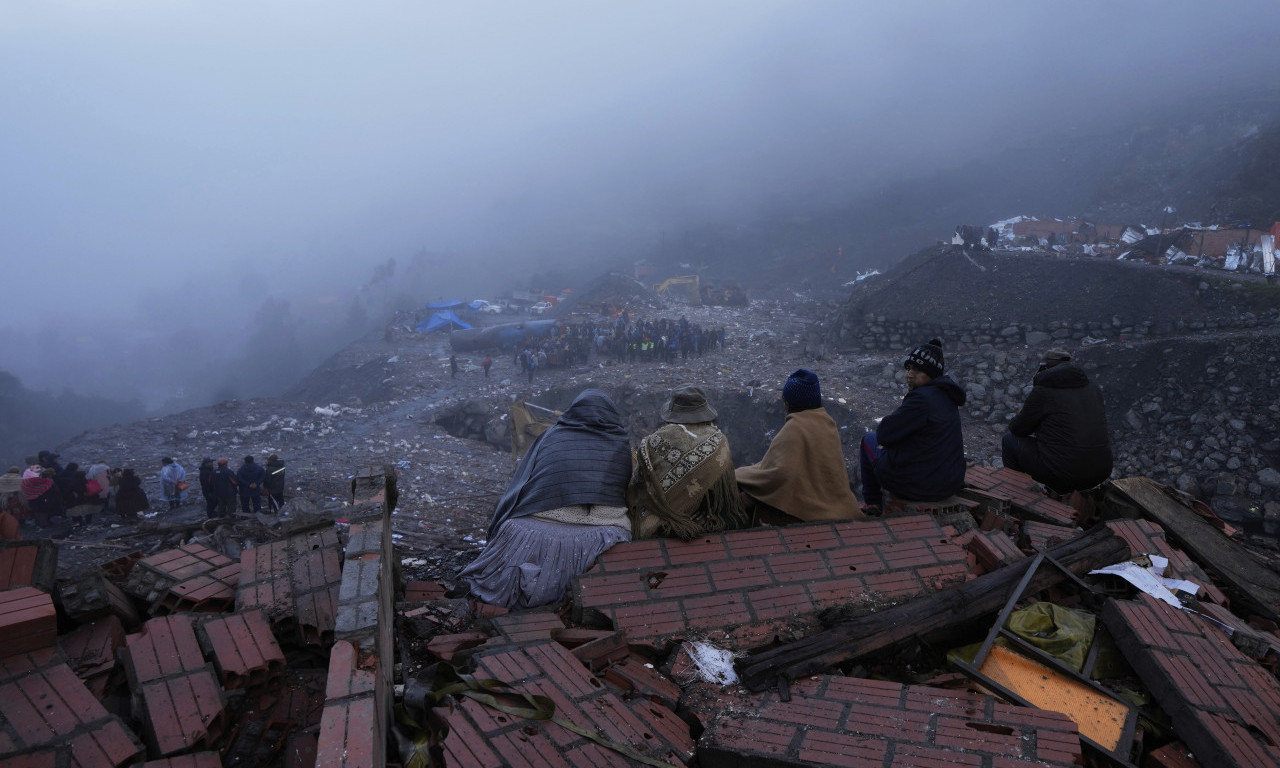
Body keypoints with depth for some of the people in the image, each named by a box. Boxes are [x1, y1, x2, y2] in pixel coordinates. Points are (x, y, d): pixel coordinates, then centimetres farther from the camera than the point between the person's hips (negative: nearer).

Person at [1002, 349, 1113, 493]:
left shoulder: (1042, 391, -7)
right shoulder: (1094, 388, 10)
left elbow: (1018, 429, 2)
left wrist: (1019, 417, 27)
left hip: (1060, 474, -6)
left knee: (1010, 439, 15)